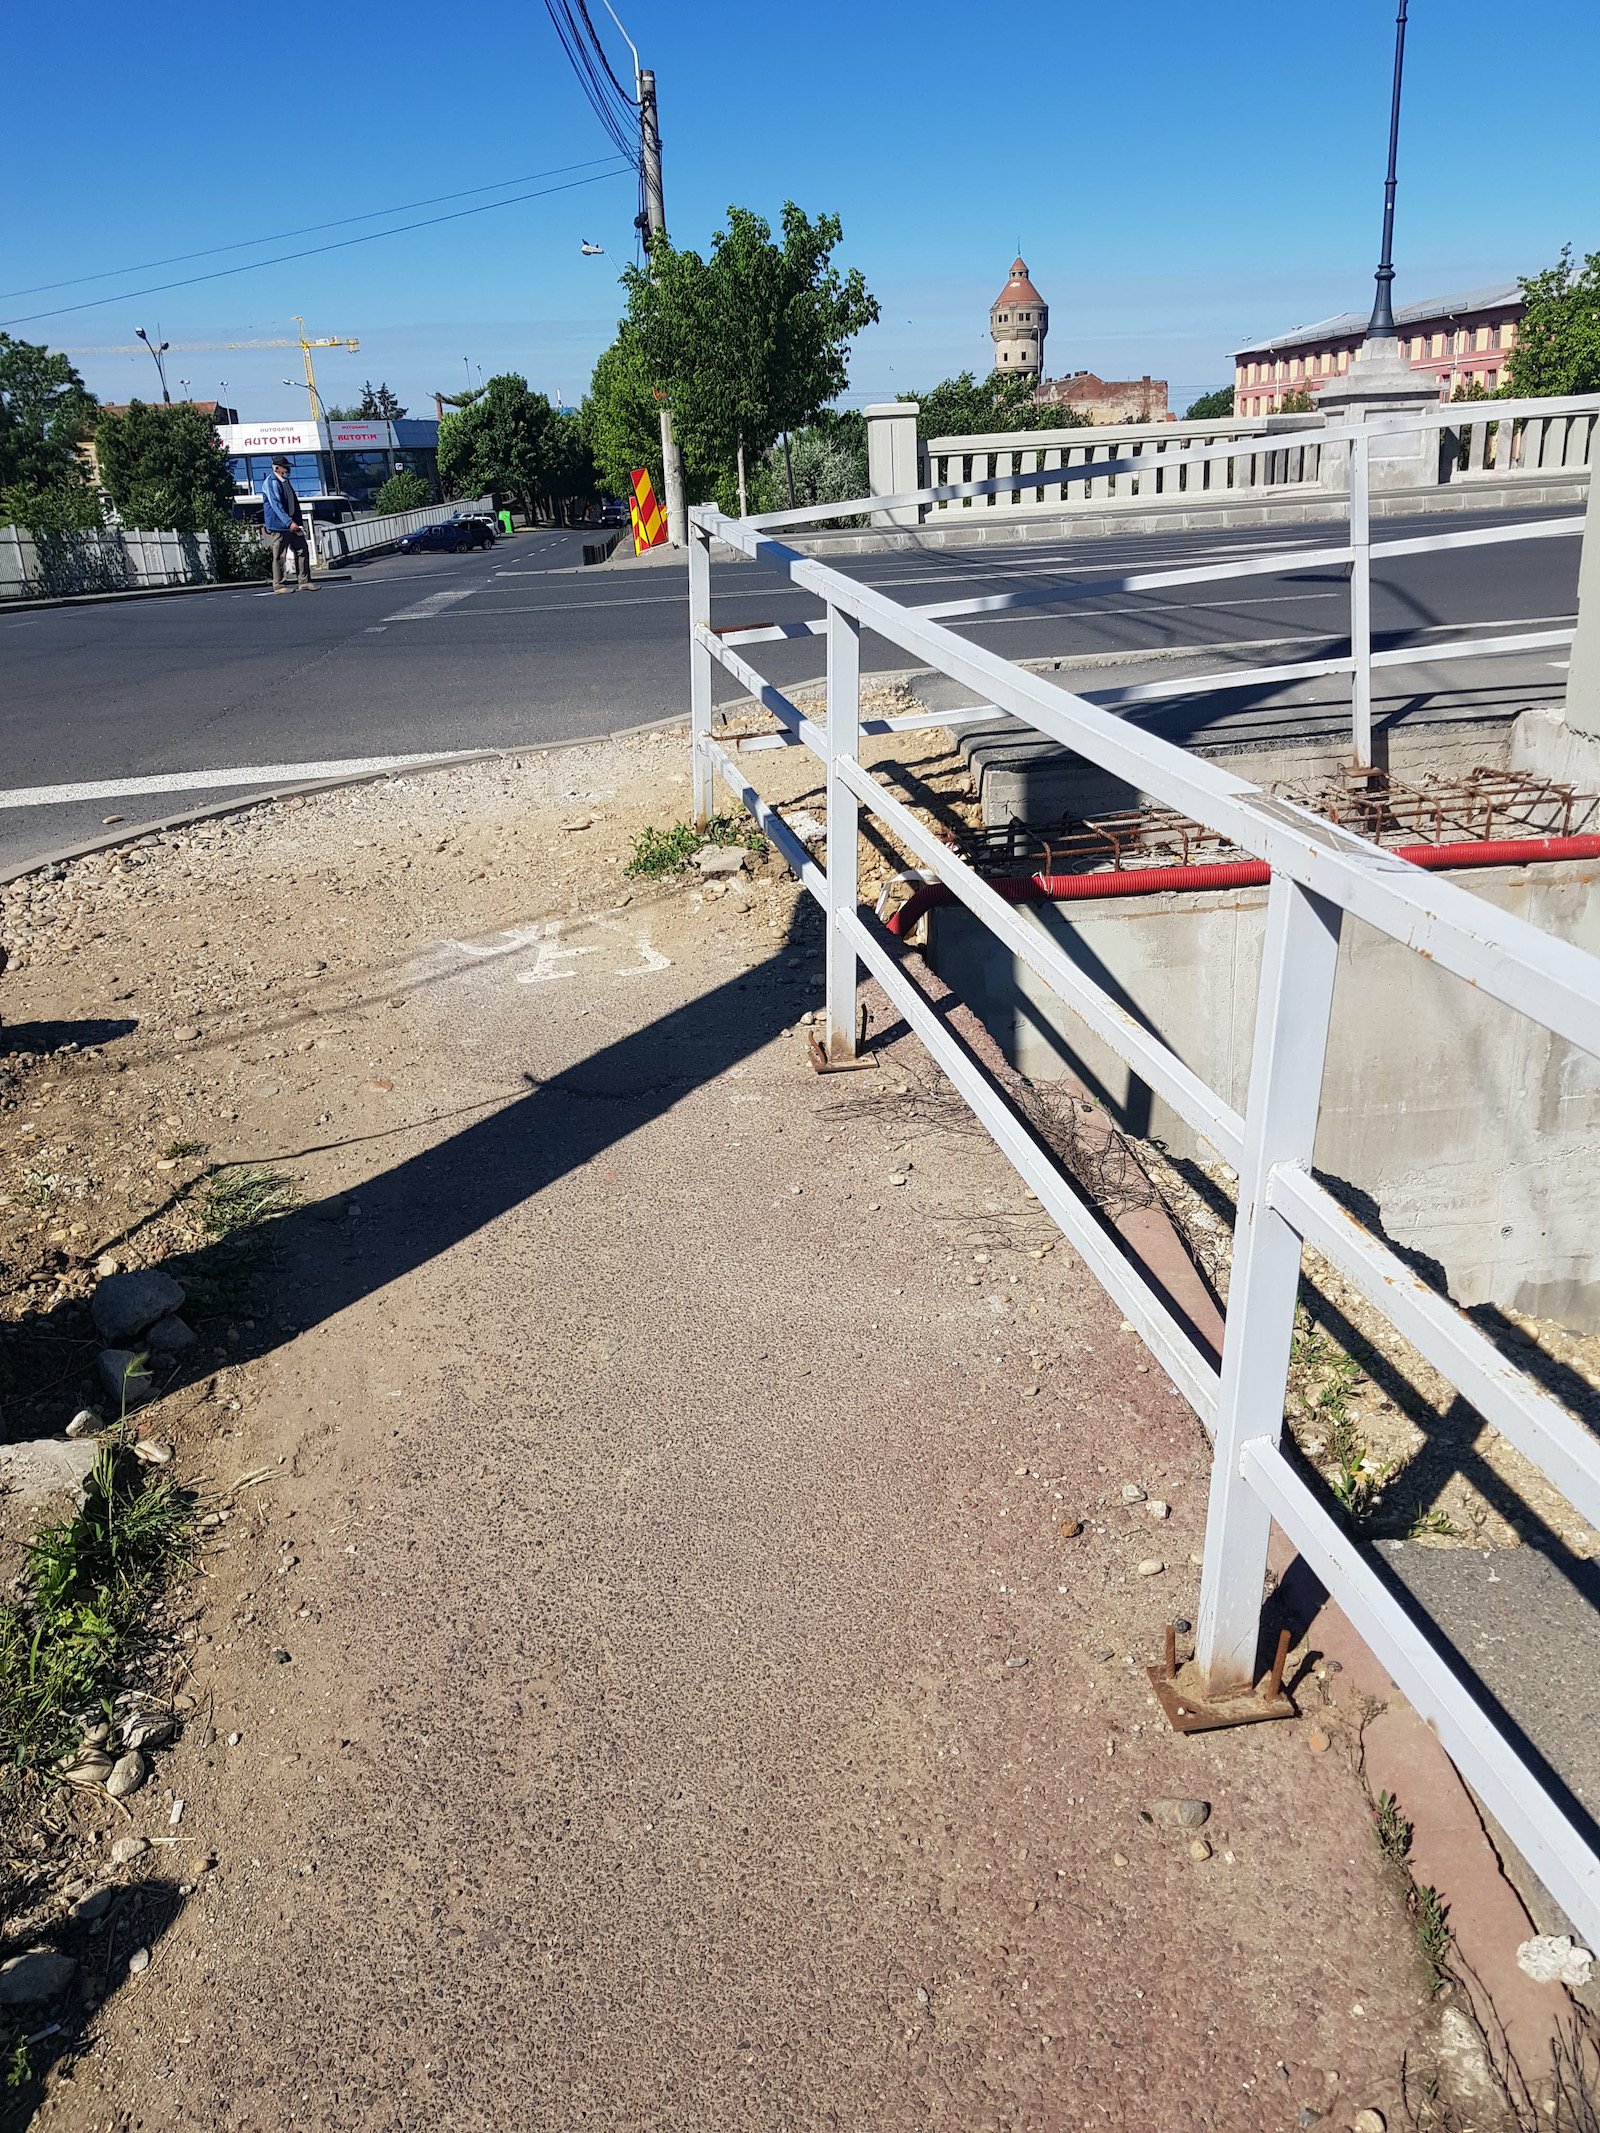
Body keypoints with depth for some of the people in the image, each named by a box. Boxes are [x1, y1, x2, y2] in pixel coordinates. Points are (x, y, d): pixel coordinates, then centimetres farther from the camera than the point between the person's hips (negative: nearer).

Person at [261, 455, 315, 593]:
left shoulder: (285, 482, 18)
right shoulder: (271, 482, -11)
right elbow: (276, 505, -19)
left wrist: (297, 522, 19)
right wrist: (289, 523, -26)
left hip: (292, 524, 9)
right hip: (278, 525, -9)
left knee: (302, 550, 4)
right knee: (279, 556, -4)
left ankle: (304, 582, 9)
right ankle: (278, 586, 1)